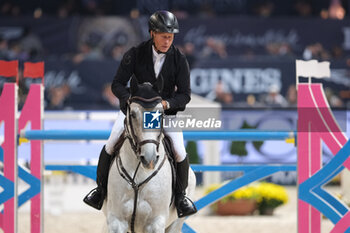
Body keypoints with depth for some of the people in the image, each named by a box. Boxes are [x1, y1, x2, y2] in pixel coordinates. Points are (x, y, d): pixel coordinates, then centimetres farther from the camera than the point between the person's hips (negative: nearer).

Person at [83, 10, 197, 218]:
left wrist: (166, 103, -30)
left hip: (166, 109, 0)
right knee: (110, 145, -13)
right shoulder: (135, 54, -13)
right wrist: (130, 99, -32)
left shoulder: (179, 59, -11)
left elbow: (185, 94, -10)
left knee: (180, 153, -16)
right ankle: (101, 189, 9)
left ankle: (181, 195, 9)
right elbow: (118, 84, -12)